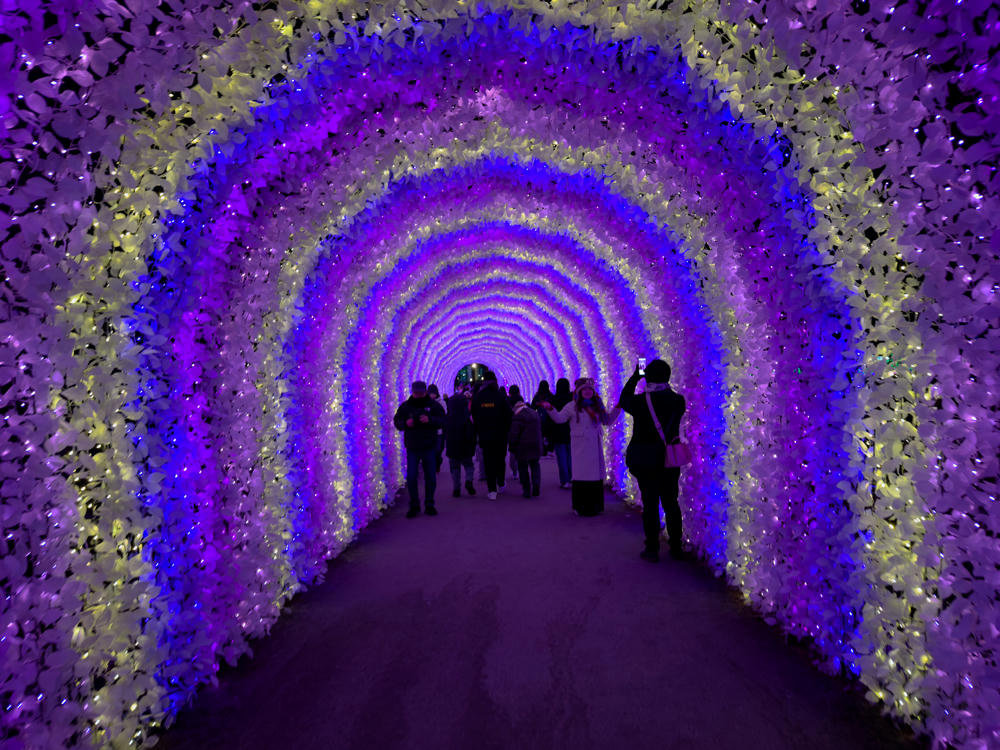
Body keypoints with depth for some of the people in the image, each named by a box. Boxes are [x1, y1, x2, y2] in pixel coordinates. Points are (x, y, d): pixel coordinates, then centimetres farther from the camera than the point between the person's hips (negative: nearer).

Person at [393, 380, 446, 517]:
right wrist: (405, 423, -17)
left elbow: (442, 421, -3)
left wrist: (430, 420, -22)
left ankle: (429, 505, 20)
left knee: (430, 477, 6)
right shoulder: (405, 406, 4)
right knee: (411, 477, -3)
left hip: (430, 447, 0)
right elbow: (397, 421, 5)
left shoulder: (433, 405, 1)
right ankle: (414, 506, 12)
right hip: (412, 448, 0)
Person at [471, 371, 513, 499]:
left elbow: (474, 418, 4)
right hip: (500, 436, 0)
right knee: (500, 459, 18)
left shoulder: (477, 398, -3)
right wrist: (506, 432, 5)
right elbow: (508, 416, -6)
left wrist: (478, 434, 13)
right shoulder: (501, 397, -9)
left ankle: (492, 490, 1)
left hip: (485, 436, 0)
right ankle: (500, 484, 25)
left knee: (489, 461, 5)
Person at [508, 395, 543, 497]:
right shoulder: (535, 413, 7)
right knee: (535, 466, 16)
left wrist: (512, 448, -2)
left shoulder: (518, 417, -15)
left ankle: (527, 490, 7)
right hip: (536, 446, 5)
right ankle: (536, 487, 0)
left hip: (523, 448, -5)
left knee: (523, 468, 7)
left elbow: (513, 435, -15)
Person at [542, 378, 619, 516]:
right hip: (580, 446, -4)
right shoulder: (572, 406, 0)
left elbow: (608, 421, 18)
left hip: (595, 446, 4)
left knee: (597, 475, 6)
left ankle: (595, 505, 18)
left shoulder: (598, 406, 12)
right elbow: (559, 418, -4)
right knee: (580, 474, -2)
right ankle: (580, 506, 7)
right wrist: (550, 409, -19)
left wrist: (617, 409, 10)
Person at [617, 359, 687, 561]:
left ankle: (652, 549, 10)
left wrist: (635, 376, 11)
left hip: (646, 461, -3)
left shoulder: (640, 402, -14)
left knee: (650, 504, 3)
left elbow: (624, 399, 6)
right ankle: (676, 547, 22)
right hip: (670, 460, 4)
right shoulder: (678, 401, -5)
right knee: (671, 503, 14)